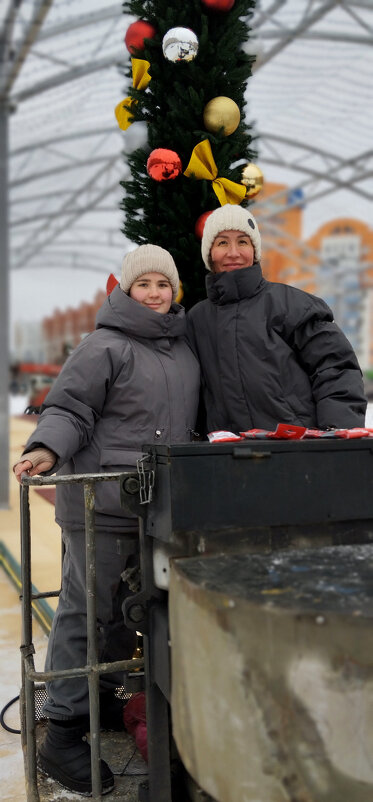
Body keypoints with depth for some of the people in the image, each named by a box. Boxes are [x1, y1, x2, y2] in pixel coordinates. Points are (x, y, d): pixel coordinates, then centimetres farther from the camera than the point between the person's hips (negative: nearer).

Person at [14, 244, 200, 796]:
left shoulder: (183, 346, 17)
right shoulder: (105, 346, -7)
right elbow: (68, 409, -11)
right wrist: (46, 451, -28)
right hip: (103, 502, -7)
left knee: (127, 607, 17)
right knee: (87, 609, -3)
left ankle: (101, 700, 34)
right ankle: (62, 734, 7)